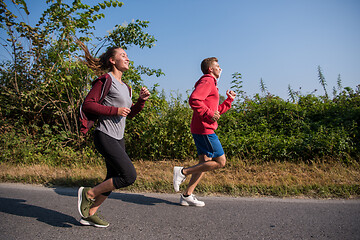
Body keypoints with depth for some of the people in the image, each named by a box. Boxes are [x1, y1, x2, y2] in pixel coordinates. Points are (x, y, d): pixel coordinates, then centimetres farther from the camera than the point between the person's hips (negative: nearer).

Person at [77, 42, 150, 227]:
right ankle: (88, 193, 5)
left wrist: (141, 100, 6)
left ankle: (89, 214, 25)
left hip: (118, 139, 9)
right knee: (129, 176, -13)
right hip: (105, 136, -9)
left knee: (113, 179, 11)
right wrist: (115, 110, -17)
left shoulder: (125, 87, 17)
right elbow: (87, 104, -14)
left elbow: (130, 113, 22)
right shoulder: (106, 80, -7)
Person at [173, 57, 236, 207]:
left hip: (201, 129, 10)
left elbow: (217, 111, 30)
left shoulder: (211, 84, 26)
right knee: (220, 162, -6)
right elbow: (193, 100, -24)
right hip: (204, 128, -10)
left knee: (205, 163, 11)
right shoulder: (207, 81, -7)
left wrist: (229, 100, 24)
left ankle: (187, 196, 12)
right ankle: (183, 172, -6)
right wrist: (209, 114, -21)